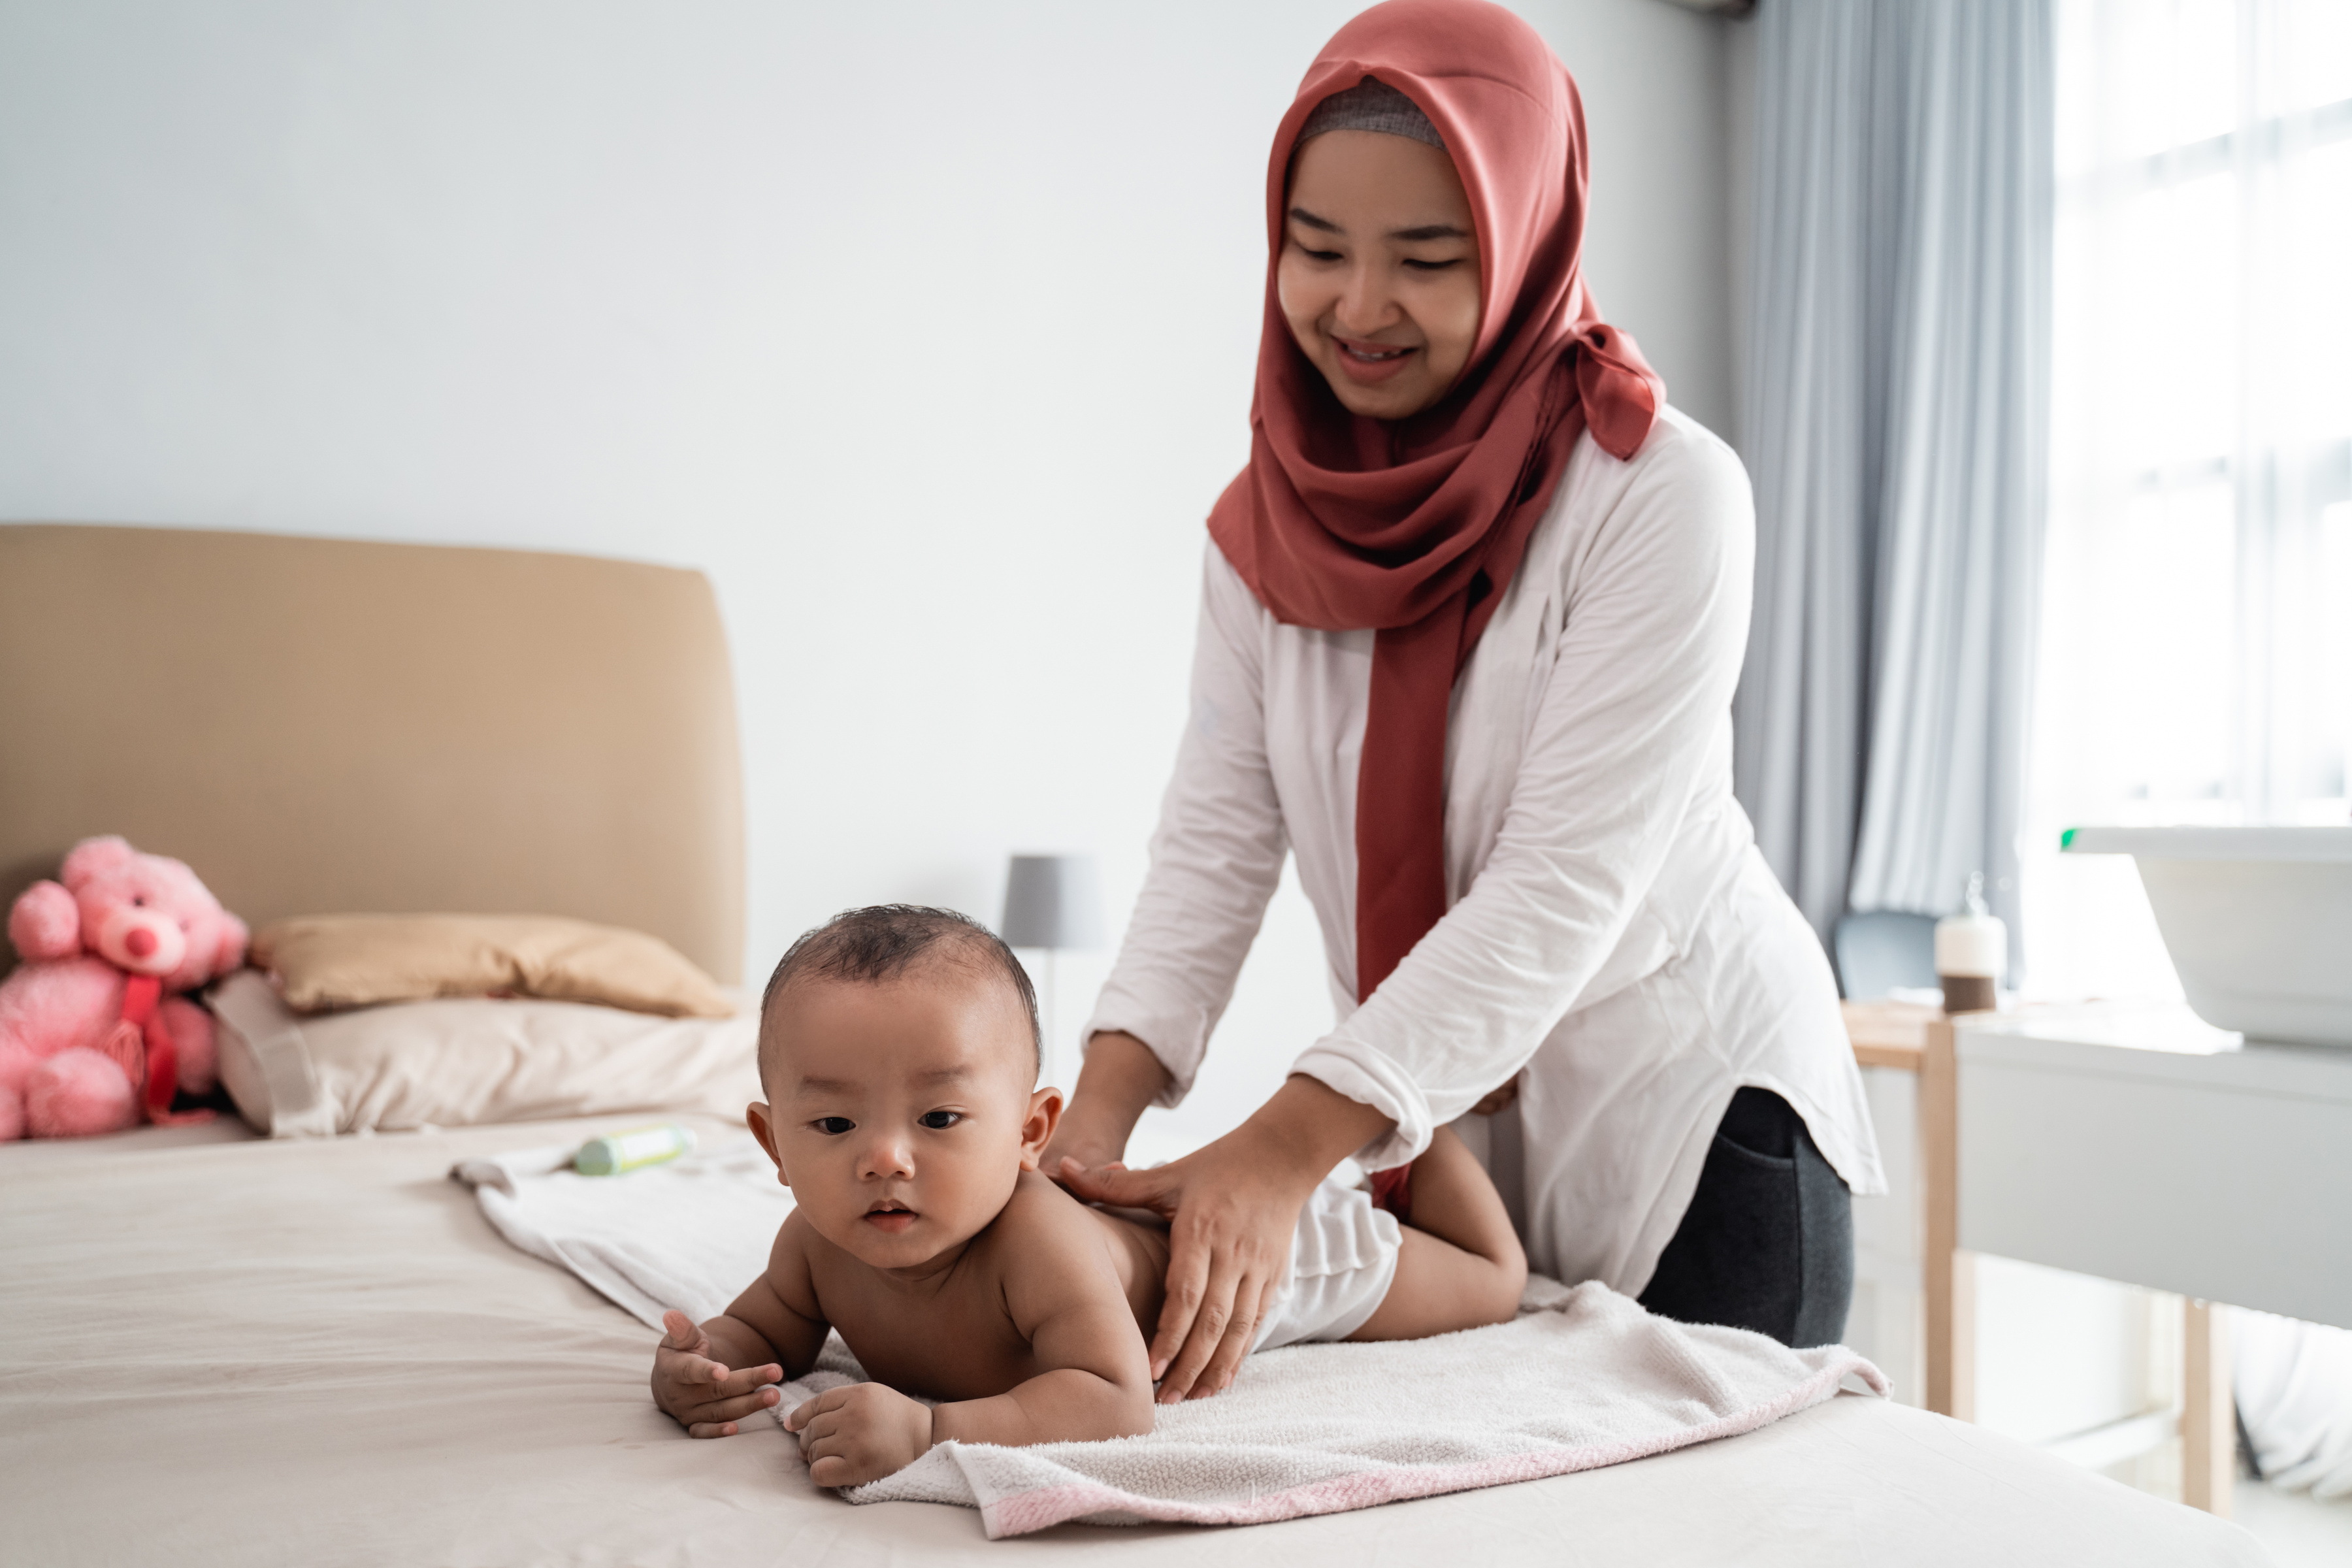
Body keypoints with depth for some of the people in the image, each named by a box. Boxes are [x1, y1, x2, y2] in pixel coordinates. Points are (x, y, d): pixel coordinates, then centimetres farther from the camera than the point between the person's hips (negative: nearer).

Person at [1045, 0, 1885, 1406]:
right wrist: (1102, 1108, -22)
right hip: (1438, 1124, 5)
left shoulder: (1661, 492, -19)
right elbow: (1219, 835, -7)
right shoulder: (1271, 520, -1)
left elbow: (1566, 886, -25)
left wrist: (1285, 1150, -33)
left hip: (1693, 1125, -4)